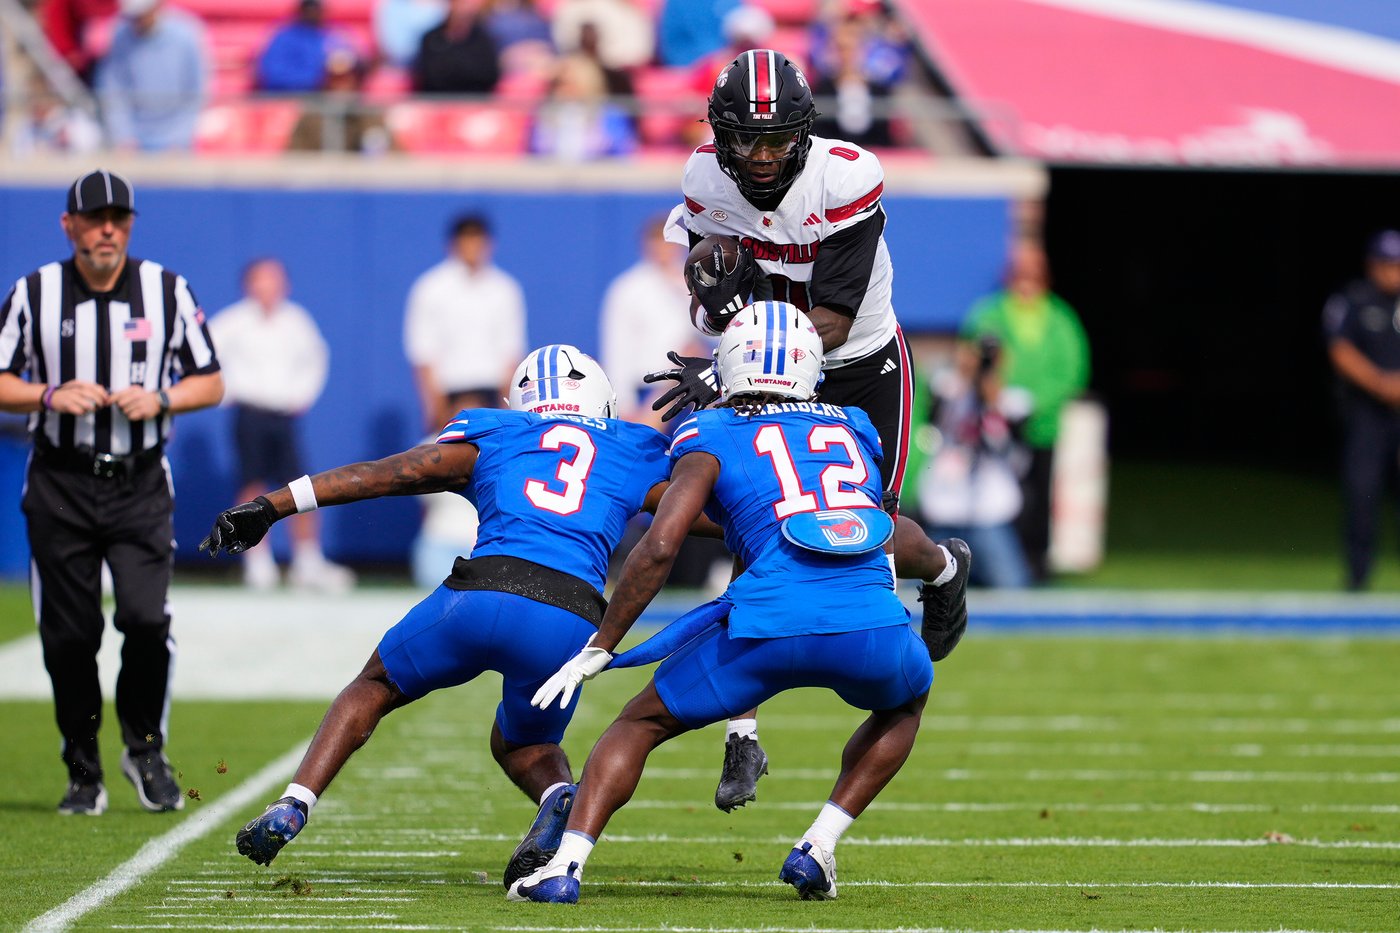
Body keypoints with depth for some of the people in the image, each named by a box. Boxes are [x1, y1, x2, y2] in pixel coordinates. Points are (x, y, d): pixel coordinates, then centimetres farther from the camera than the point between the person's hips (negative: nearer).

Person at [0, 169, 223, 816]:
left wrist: (159, 399, -11)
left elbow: (211, 384, 8)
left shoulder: (167, 291, 4)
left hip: (140, 486, 0)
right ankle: (83, 772, 13)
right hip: (60, 486, 0)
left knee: (147, 619, -14)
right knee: (69, 634, 0)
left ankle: (145, 749, 8)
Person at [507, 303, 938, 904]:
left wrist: (598, 650, 7)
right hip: (873, 629, 2)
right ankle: (817, 849, 22)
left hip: (770, 627, -2)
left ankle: (565, 865, 0)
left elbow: (660, 546, 1)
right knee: (905, 700, 37)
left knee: (641, 724, 19)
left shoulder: (713, 435, 14)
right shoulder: (855, 430, 26)